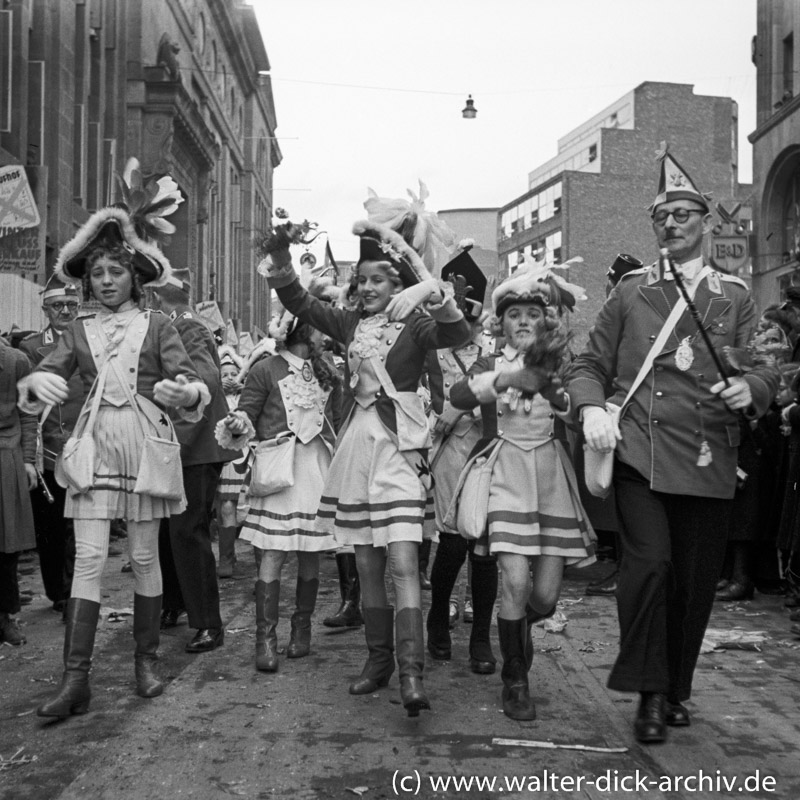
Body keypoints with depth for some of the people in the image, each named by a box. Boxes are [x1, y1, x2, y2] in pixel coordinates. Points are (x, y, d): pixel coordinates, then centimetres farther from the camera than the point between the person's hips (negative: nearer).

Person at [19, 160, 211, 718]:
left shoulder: (157, 327, 4)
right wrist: (38, 383, -21)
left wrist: (186, 391, -27)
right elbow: (44, 376, 3)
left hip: (144, 447, -1)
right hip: (94, 448, 2)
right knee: (89, 557, -5)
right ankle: (76, 679, -4)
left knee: (146, 557, 5)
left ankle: (146, 660, 20)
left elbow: (190, 382, -3)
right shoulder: (78, 333, 12)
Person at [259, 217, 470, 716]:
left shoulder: (414, 324, -2)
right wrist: (281, 258, -6)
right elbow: (300, 303, 8)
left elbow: (458, 334, -19)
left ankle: (412, 673, -15)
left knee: (403, 562, -14)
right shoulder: (352, 324, 12)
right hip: (357, 445, 6)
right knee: (367, 566, 10)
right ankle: (379, 661, 21)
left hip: (399, 446, -5)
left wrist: (434, 296, -36)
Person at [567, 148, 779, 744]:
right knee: (649, 562, -16)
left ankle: (677, 688, 27)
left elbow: (765, 370, 9)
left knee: (696, 578, 7)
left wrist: (749, 389, -15)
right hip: (641, 453, -2)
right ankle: (649, 693, -1)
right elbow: (590, 365, 11)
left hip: (710, 462, 2)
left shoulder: (735, 297, 13)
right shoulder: (631, 291, 11)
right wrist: (592, 408, -10)